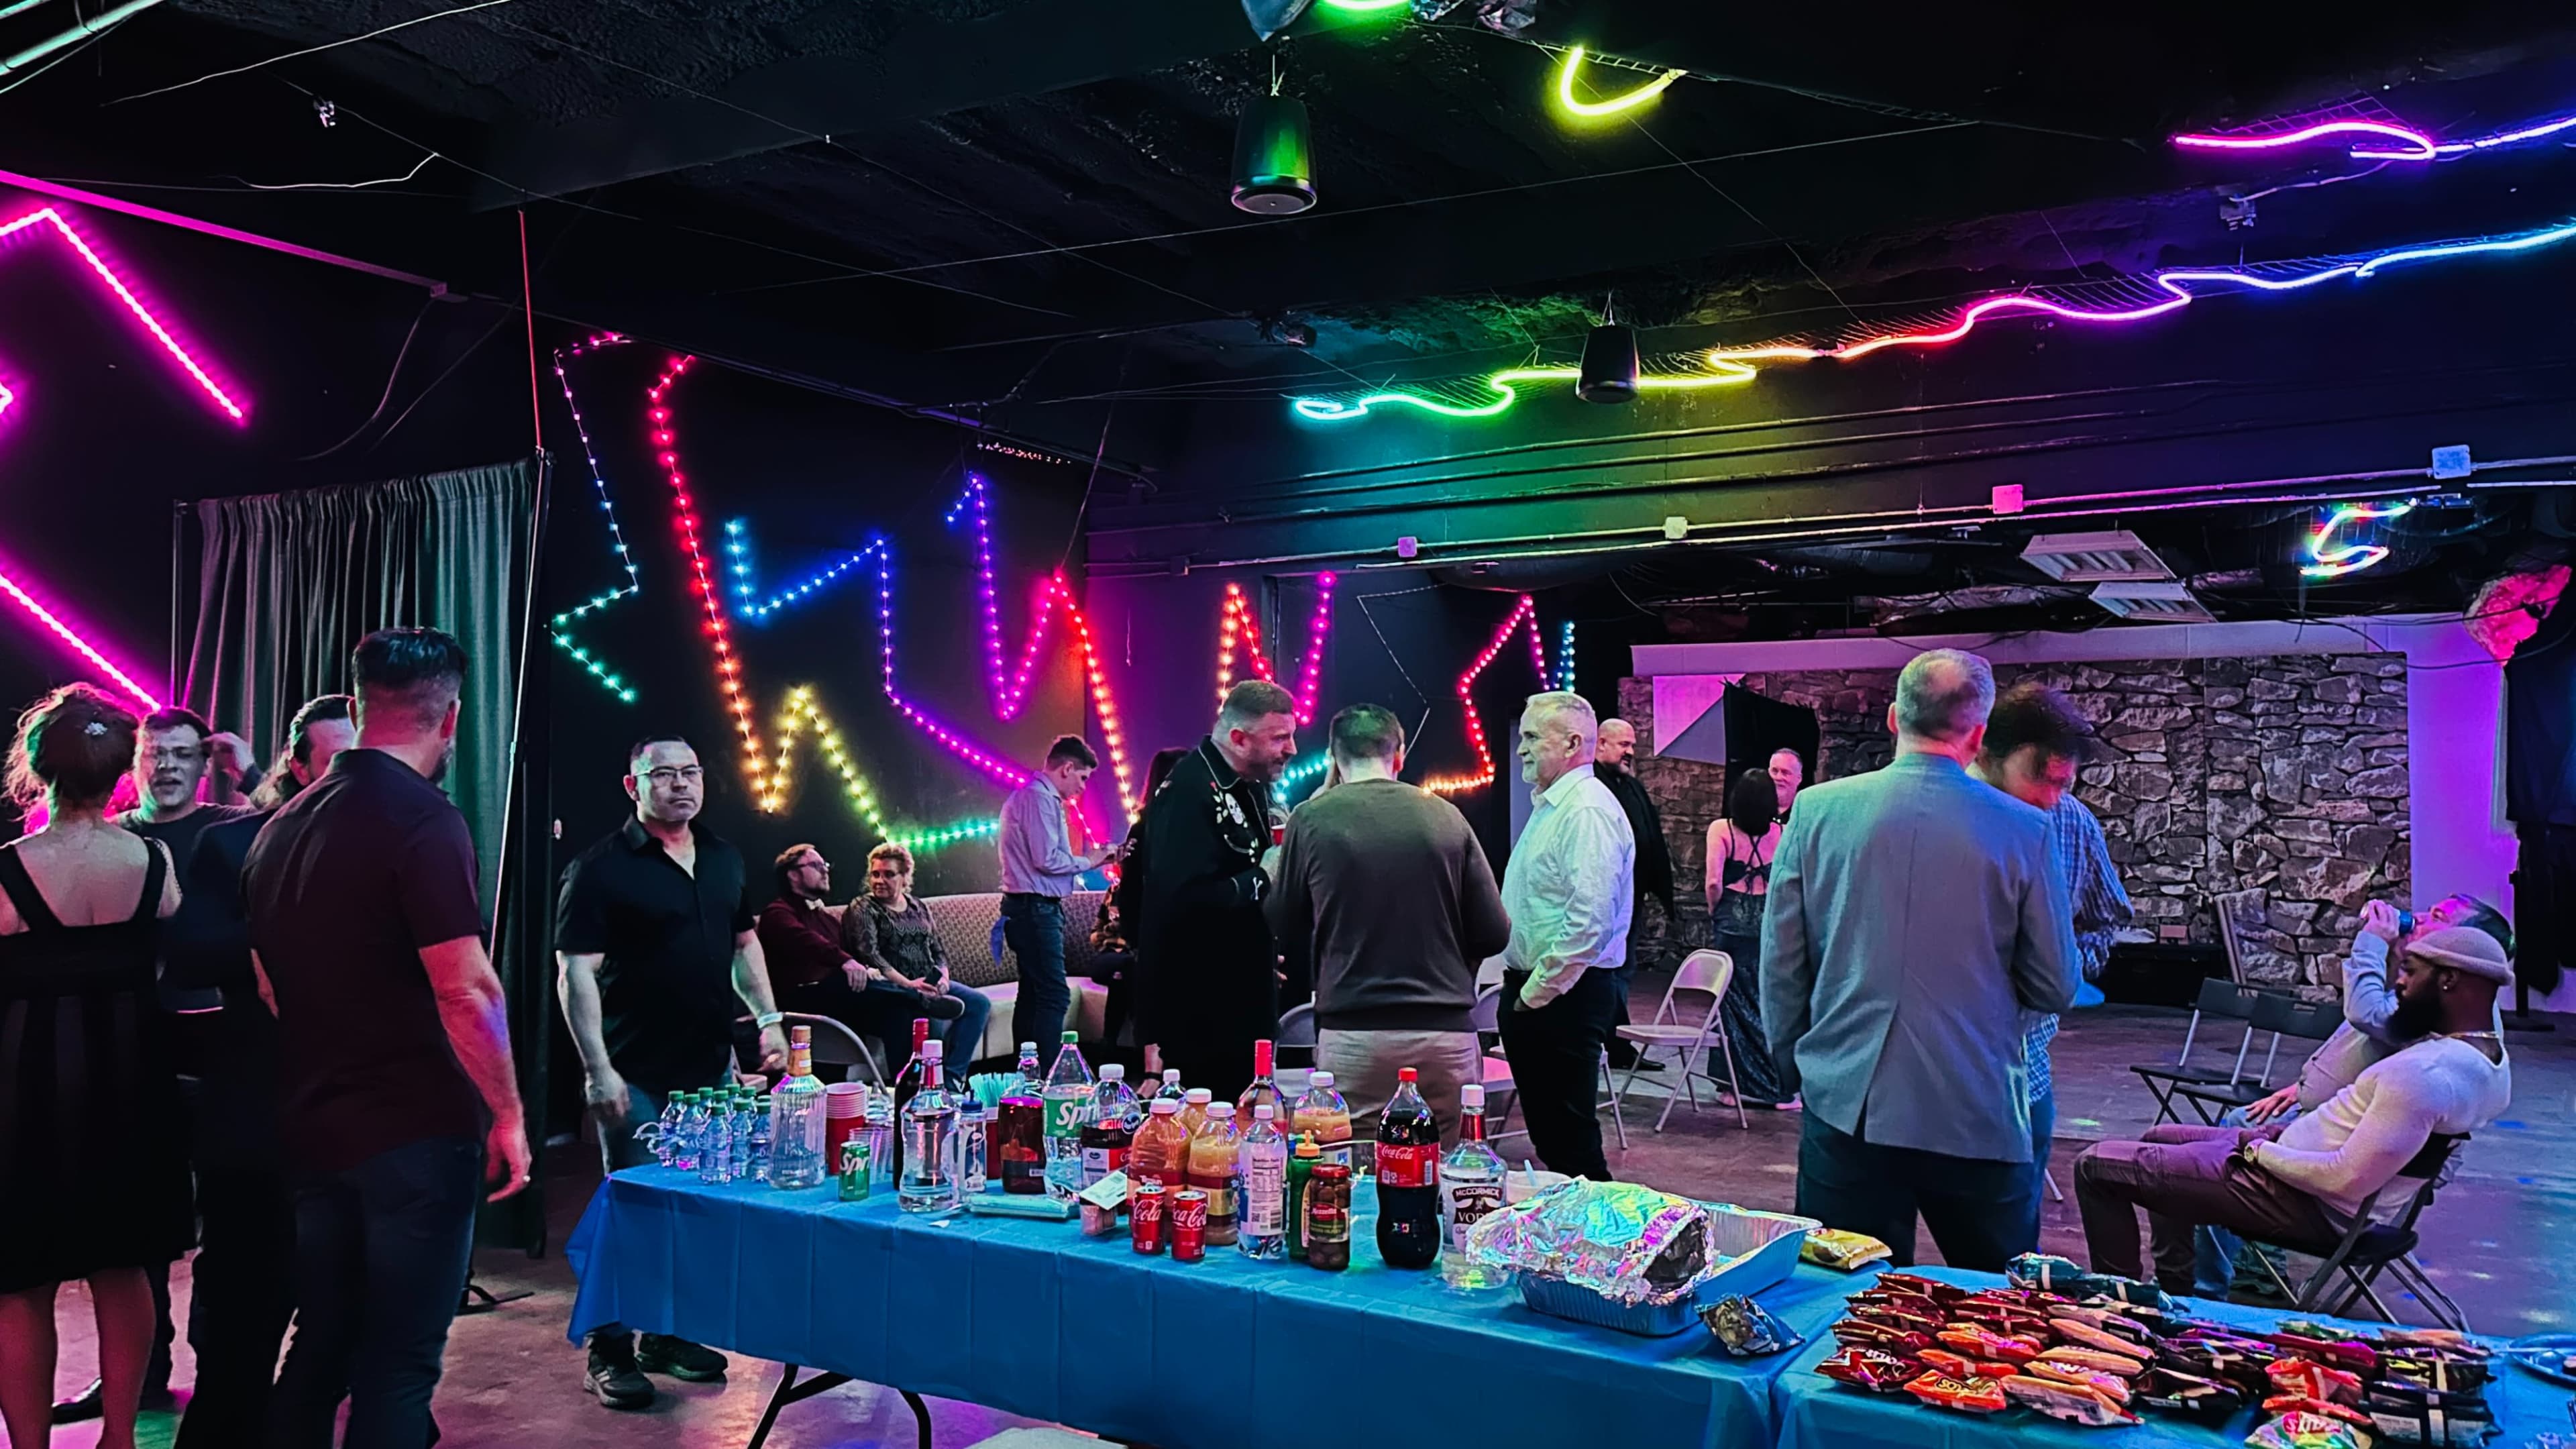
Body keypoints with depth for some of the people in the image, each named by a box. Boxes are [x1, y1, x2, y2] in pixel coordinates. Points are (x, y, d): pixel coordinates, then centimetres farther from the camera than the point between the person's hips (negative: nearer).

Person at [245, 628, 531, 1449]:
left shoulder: (283, 826, 9)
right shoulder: (423, 819, -16)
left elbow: (267, 985, 18)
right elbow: (465, 992, -21)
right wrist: (508, 1114, -12)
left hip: (314, 1128, 8)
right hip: (415, 1132, -8)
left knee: (321, 1345, 18)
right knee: (399, 1363, 1)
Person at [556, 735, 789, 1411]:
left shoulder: (724, 858, 10)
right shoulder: (601, 867, -10)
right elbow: (576, 973, -14)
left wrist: (768, 1019, 9)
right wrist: (597, 1070, -19)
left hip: (712, 1067, 6)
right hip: (638, 1075, -6)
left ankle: (670, 1336, 28)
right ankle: (609, 1354, 16)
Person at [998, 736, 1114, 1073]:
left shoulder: (1029, 796, 19)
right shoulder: (1039, 798, -14)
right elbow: (1047, 860, -21)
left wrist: (1086, 860, 14)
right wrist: (1087, 860, -7)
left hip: (1029, 909, 11)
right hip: (1036, 908, -11)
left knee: (1032, 995, 13)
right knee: (1054, 995, -13)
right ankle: (1049, 1077, -15)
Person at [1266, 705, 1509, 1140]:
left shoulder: (1312, 819, -2)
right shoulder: (1447, 818, 2)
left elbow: (1287, 933, 8)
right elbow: (1494, 934, 5)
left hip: (1352, 1034, -2)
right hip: (1447, 1032, 2)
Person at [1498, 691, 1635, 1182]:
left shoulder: (1588, 811, -17)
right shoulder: (1548, 807, 17)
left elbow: (1589, 921, -25)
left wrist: (1536, 992, -18)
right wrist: (1518, 989, 16)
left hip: (1564, 995, -10)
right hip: (1529, 991, 10)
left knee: (1570, 1141, -4)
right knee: (1546, 1134, 16)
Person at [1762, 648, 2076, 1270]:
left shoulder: (1817, 810, -3)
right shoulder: (2022, 829, -6)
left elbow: (1780, 965, 2)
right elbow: (2055, 987, 1)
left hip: (1845, 1106, 1)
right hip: (1976, 1116, -1)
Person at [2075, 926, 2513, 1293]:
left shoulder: (2424, 1075, -31)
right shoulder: (2491, 1059, 2)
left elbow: (2346, 1181, -31)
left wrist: (2260, 1152, -15)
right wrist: (2287, 1131, 8)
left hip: (2310, 1206, -11)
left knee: (2097, 1166, -9)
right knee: (2161, 1138, 30)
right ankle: (2173, 1289, 30)